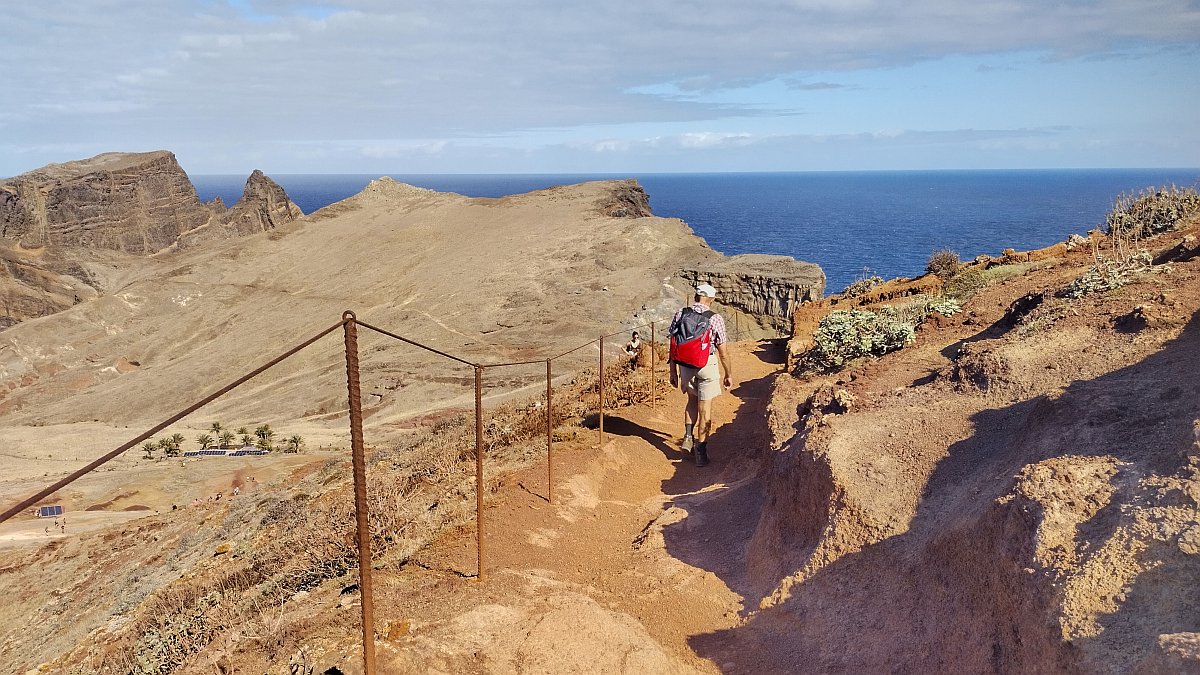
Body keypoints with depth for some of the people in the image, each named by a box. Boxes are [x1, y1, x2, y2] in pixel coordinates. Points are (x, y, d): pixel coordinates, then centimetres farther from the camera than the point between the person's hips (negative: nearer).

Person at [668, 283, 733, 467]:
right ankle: (700, 451, 11)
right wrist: (729, 374, 6)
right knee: (705, 409, 6)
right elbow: (723, 351, -6)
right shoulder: (715, 319, -11)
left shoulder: (680, 314, -3)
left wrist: (673, 372, 9)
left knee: (692, 399, 27)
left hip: (685, 365, 3)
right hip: (707, 365, -3)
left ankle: (688, 436, 13)